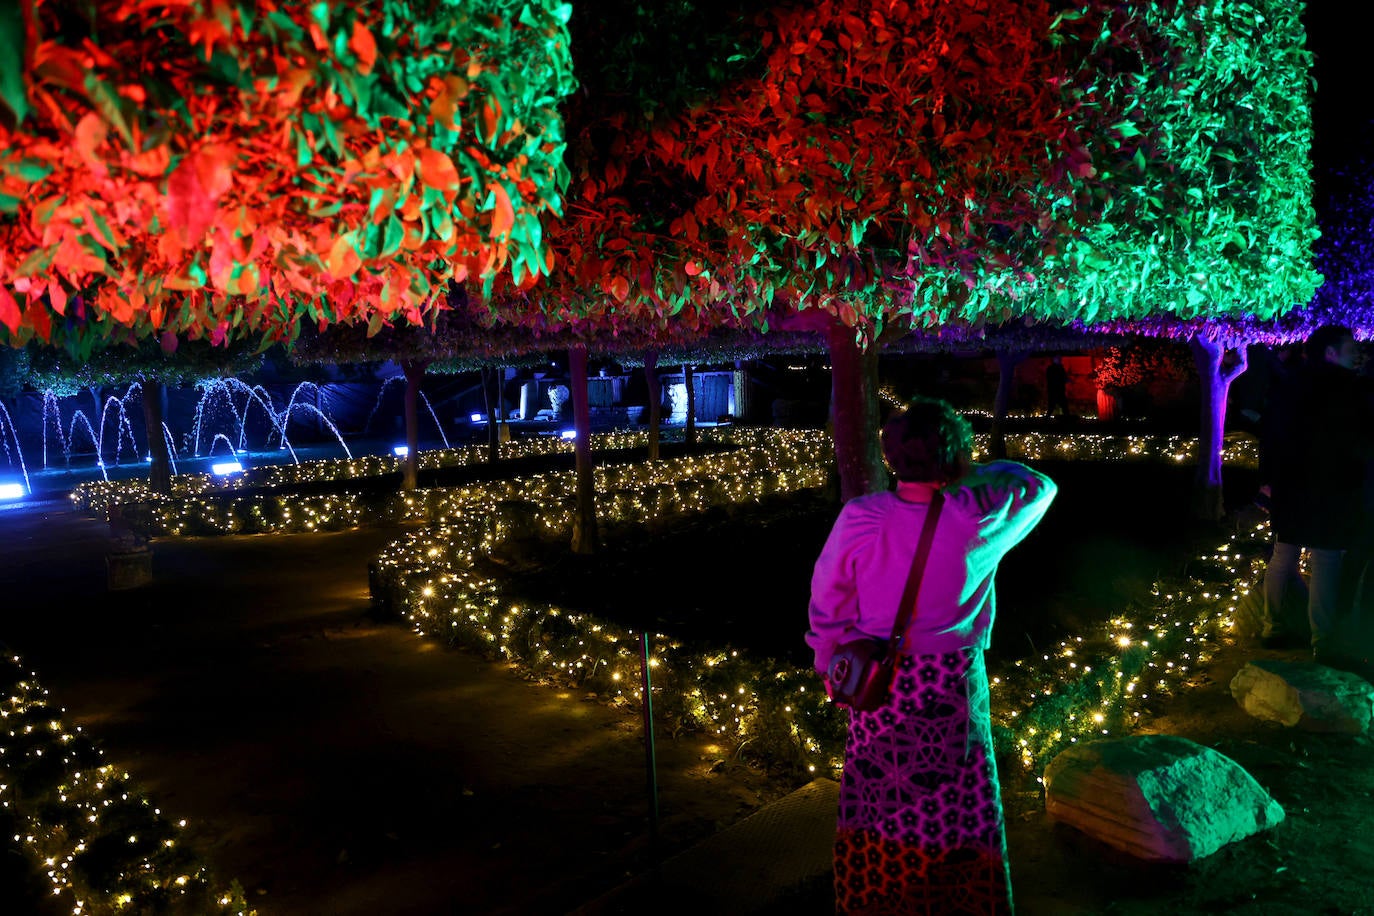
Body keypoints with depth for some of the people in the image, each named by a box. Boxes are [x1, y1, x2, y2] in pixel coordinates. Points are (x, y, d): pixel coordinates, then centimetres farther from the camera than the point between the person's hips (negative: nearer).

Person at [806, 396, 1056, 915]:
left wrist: (830, 661, 7)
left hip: (878, 681, 1)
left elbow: (827, 601, -9)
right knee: (956, 802, 16)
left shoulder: (860, 519, -20)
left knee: (877, 794, 19)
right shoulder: (979, 517, -19)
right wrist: (975, 473, 11)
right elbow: (1039, 486, 3)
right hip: (953, 685, -1)